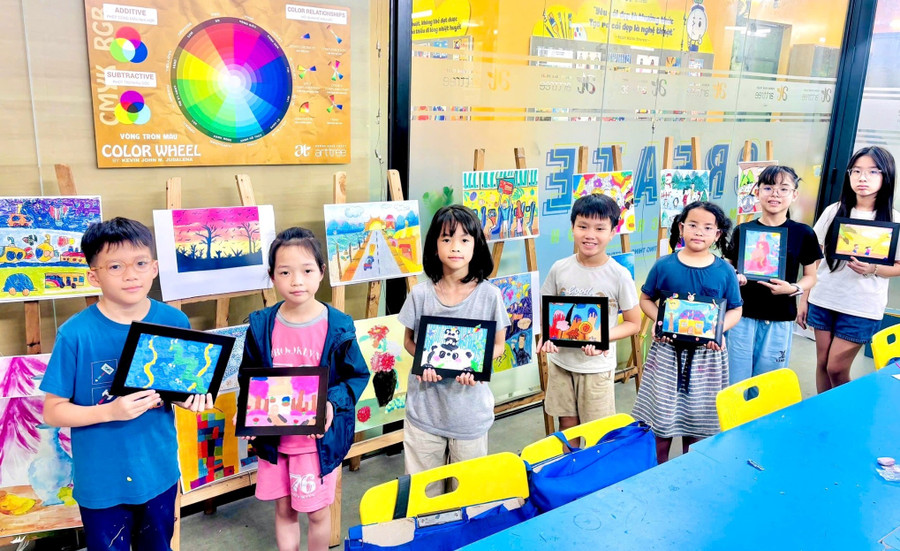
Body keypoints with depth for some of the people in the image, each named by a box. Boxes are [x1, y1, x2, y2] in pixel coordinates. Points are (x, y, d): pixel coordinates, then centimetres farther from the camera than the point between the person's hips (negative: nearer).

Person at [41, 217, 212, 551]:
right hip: (101, 482, -2)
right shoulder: (76, 334, -18)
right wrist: (111, 411, -26)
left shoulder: (174, 322, -9)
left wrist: (190, 396, -17)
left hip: (160, 472, 3)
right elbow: (53, 411, -11)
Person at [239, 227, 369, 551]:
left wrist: (333, 404, -22)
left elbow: (356, 376, -6)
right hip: (274, 437, 3)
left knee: (317, 512, 12)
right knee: (284, 510, 18)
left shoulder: (338, 327, -13)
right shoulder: (261, 325, -5)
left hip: (319, 437, -2)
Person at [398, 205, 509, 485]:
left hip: (470, 408, 0)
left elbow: (498, 345, 1)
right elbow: (409, 339, 6)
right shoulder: (421, 294, -7)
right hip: (425, 406, 1)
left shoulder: (489, 295, -9)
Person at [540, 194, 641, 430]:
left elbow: (633, 323, -4)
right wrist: (547, 335, -14)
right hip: (560, 361, 2)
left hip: (597, 366, -2)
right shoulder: (559, 269, -4)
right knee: (567, 426, 15)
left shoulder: (619, 275, -11)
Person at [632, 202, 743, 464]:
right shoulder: (664, 266, -4)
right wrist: (659, 320, -13)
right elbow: (645, 299, 5)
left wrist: (719, 329, -14)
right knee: (662, 412, 6)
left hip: (707, 352, 1)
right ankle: (659, 469, 25)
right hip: (668, 350, -1)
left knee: (698, 413, 12)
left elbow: (735, 310, 5)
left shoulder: (724, 271, -2)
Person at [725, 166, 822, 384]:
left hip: (780, 320, 0)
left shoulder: (803, 233, 0)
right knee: (736, 382, 6)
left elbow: (810, 276, 8)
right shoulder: (742, 230, 1)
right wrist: (734, 278, -14)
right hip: (743, 316, 0)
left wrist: (793, 288, -12)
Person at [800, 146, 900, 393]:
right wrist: (804, 298, 4)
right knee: (822, 364, 9)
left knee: (837, 369, 0)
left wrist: (873, 269, -21)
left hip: (862, 307, -2)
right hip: (823, 300, 2)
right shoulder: (834, 212, 1)